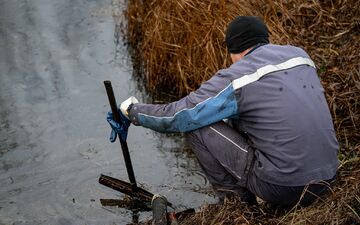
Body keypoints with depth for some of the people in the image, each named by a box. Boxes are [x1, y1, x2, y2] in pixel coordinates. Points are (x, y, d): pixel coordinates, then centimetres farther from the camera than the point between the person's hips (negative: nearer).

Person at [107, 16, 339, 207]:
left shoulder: (236, 77, -10)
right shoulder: (300, 54, 9)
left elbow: (177, 116, -5)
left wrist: (133, 110, 12)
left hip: (283, 187, -7)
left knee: (196, 124, 1)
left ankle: (237, 198, 11)